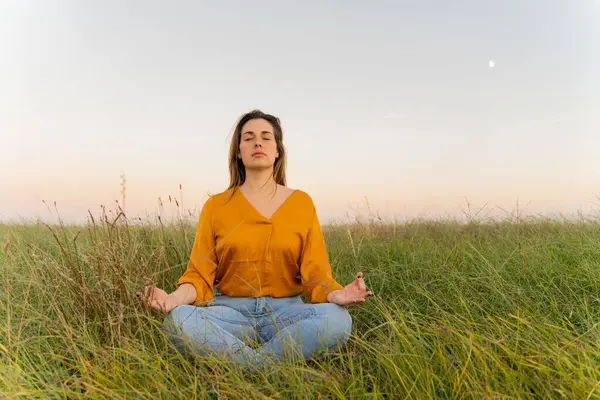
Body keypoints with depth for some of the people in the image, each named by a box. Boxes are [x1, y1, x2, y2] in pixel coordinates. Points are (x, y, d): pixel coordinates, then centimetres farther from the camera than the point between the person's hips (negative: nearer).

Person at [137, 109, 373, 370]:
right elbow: (199, 273, 1)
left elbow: (315, 272, 0)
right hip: (230, 310, 0)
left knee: (337, 319, -30)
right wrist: (176, 297, -22)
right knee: (178, 321, -31)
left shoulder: (301, 202, 6)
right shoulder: (216, 205, 6)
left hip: (285, 310, 1)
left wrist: (336, 294, -23)